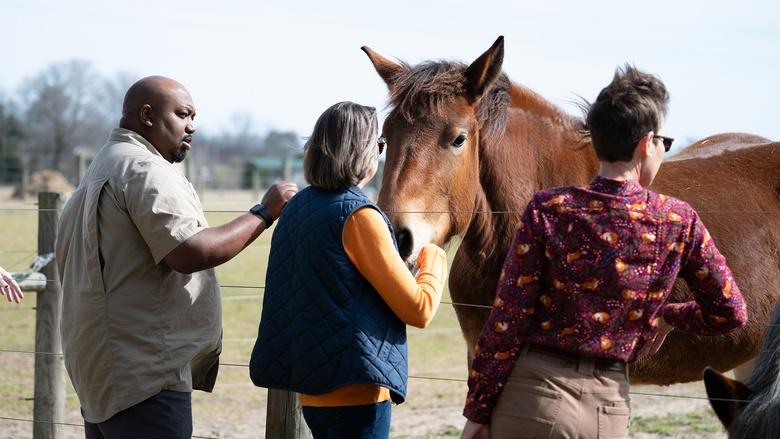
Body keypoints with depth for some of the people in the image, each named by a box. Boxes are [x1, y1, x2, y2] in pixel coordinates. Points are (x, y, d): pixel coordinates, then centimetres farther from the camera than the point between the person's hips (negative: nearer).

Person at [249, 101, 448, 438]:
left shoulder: (296, 208, 8)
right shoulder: (359, 215, -15)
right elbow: (418, 309, -13)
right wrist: (433, 260, 4)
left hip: (311, 390, 8)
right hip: (356, 390, -8)